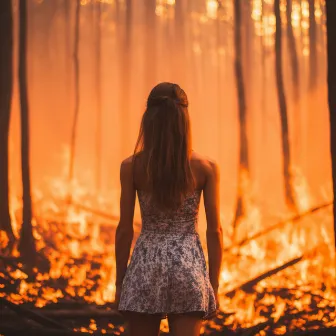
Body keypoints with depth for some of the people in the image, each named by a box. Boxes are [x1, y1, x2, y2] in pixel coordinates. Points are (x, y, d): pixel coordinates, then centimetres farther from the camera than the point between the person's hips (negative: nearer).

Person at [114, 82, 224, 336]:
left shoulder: (131, 167, -4)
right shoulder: (206, 167, -4)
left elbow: (125, 229, -2)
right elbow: (215, 231, -2)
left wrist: (120, 282, 7)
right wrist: (214, 285, 6)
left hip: (146, 266, 0)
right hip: (188, 264, 0)